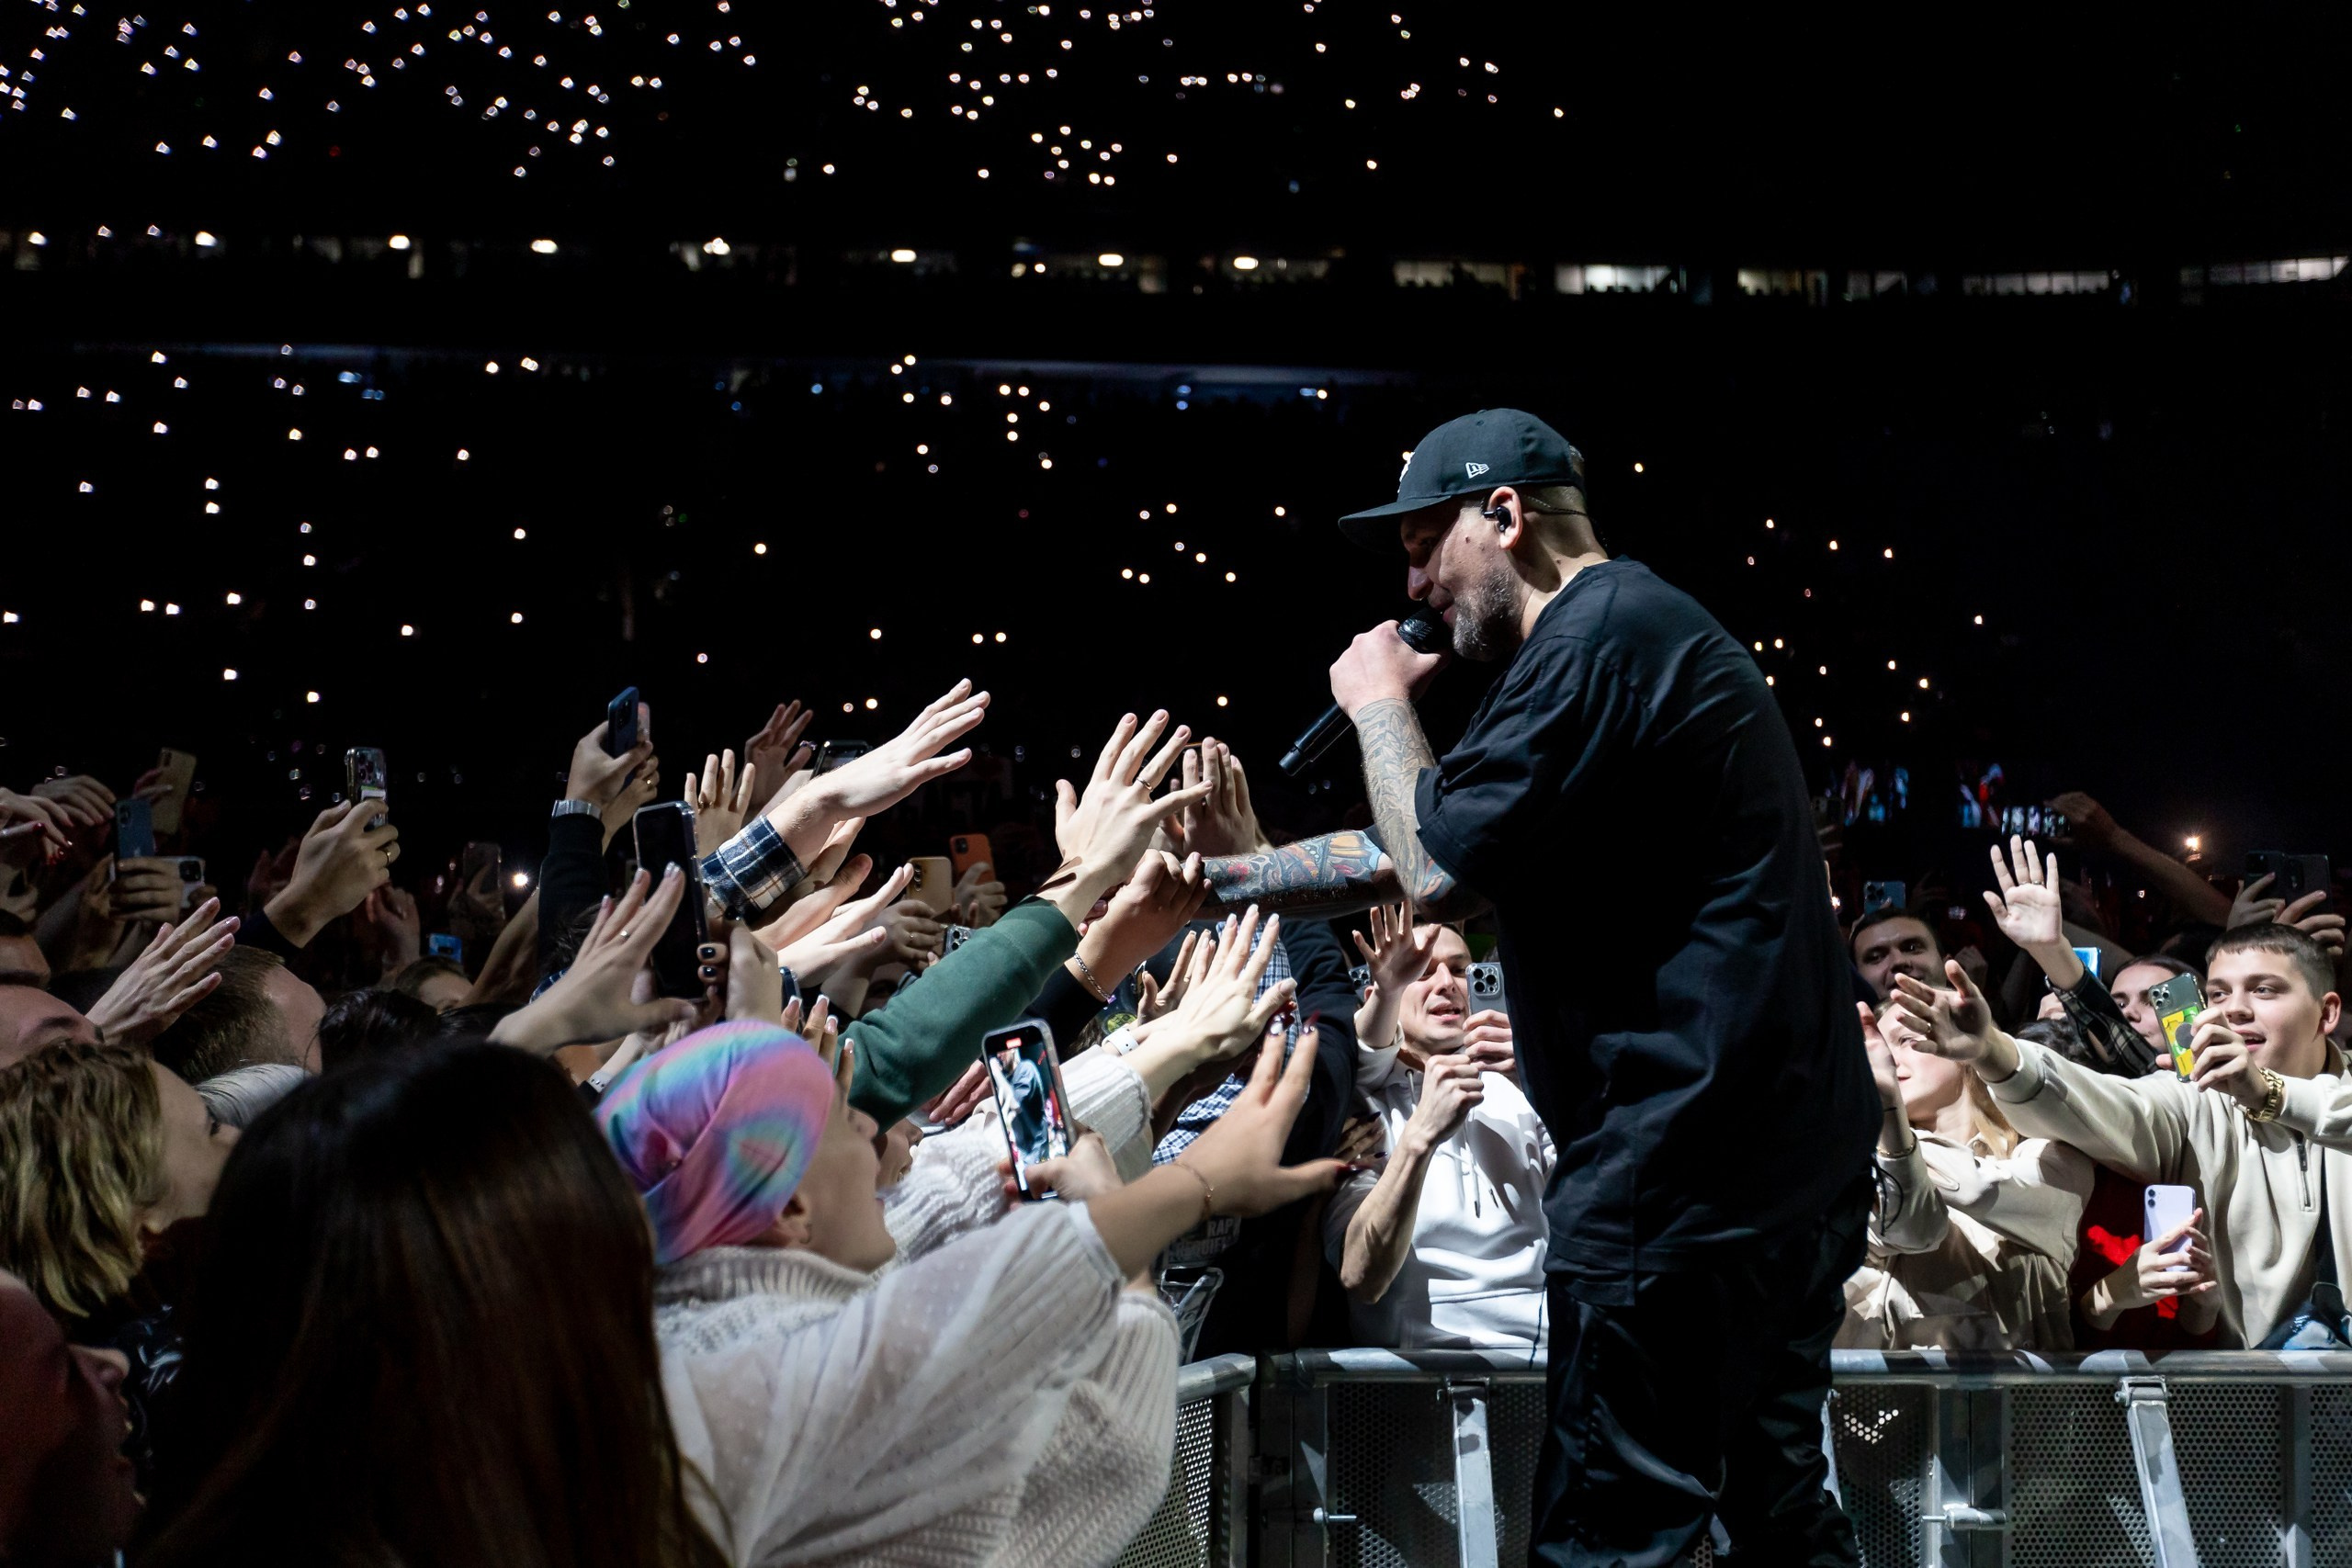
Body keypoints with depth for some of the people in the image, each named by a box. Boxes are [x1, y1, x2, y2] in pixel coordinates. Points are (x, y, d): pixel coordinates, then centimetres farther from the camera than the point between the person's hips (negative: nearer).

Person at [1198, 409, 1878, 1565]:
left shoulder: (1601, 628, -13)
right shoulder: (1641, 630, 20)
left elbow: (1433, 871, -17)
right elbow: (1438, 867, 24)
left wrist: (1381, 705, 0)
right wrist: (1219, 877, 20)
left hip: (1682, 1164, -11)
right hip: (1789, 1159, 11)